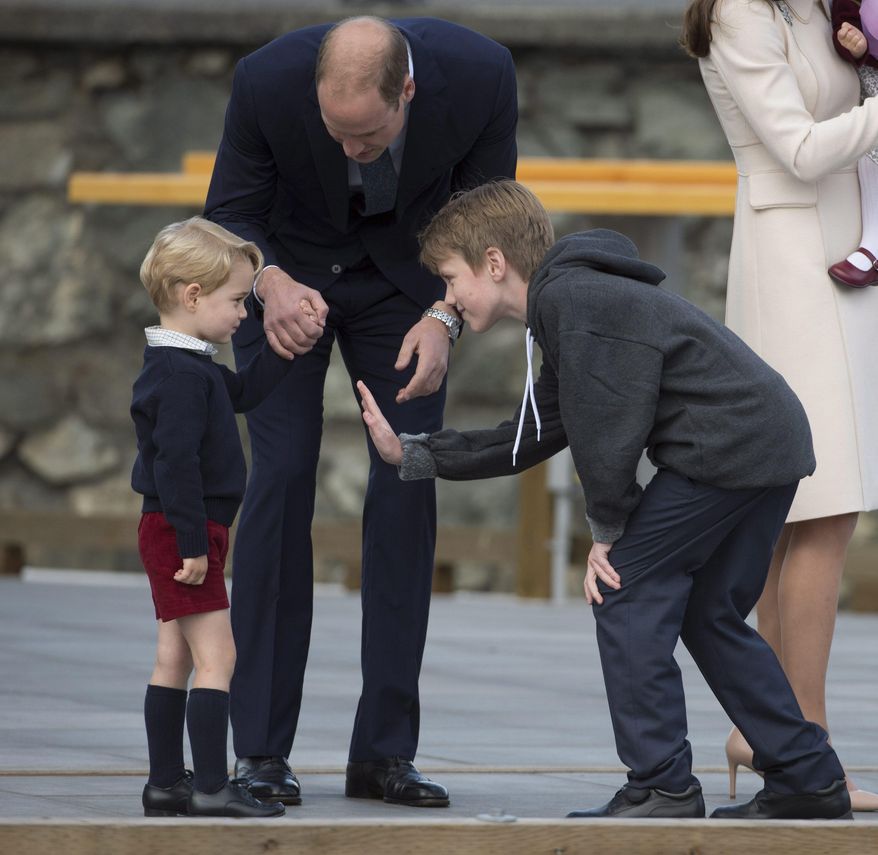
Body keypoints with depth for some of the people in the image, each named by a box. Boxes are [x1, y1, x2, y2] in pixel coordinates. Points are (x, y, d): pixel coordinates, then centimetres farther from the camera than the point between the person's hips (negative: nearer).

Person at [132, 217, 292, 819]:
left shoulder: (193, 367, 12)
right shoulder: (181, 374, -20)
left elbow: (244, 392, 29)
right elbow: (175, 462, -24)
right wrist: (193, 543, -24)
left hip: (171, 534, 10)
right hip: (181, 531, -10)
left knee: (175, 658, 12)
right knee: (216, 657, -11)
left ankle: (166, 783, 16)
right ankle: (211, 787, -12)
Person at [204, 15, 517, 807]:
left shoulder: (479, 77, -30)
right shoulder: (269, 81, -33)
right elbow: (229, 216, -18)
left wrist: (443, 318, -31)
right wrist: (273, 287, -40)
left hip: (402, 278, 2)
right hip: (288, 268, -1)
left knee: (408, 485, -7)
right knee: (282, 479, -12)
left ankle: (385, 752, -1)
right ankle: (261, 749, -8)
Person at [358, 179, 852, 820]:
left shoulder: (572, 300, -12)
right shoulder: (564, 303, 22)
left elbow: (605, 428, -15)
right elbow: (529, 438, 26)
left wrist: (609, 530, -3)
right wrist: (412, 455, 24)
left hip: (725, 448, -10)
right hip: (773, 445, 10)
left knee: (626, 595, -4)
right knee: (709, 616, 17)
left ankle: (662, 786, -4)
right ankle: (810, 783, 19)